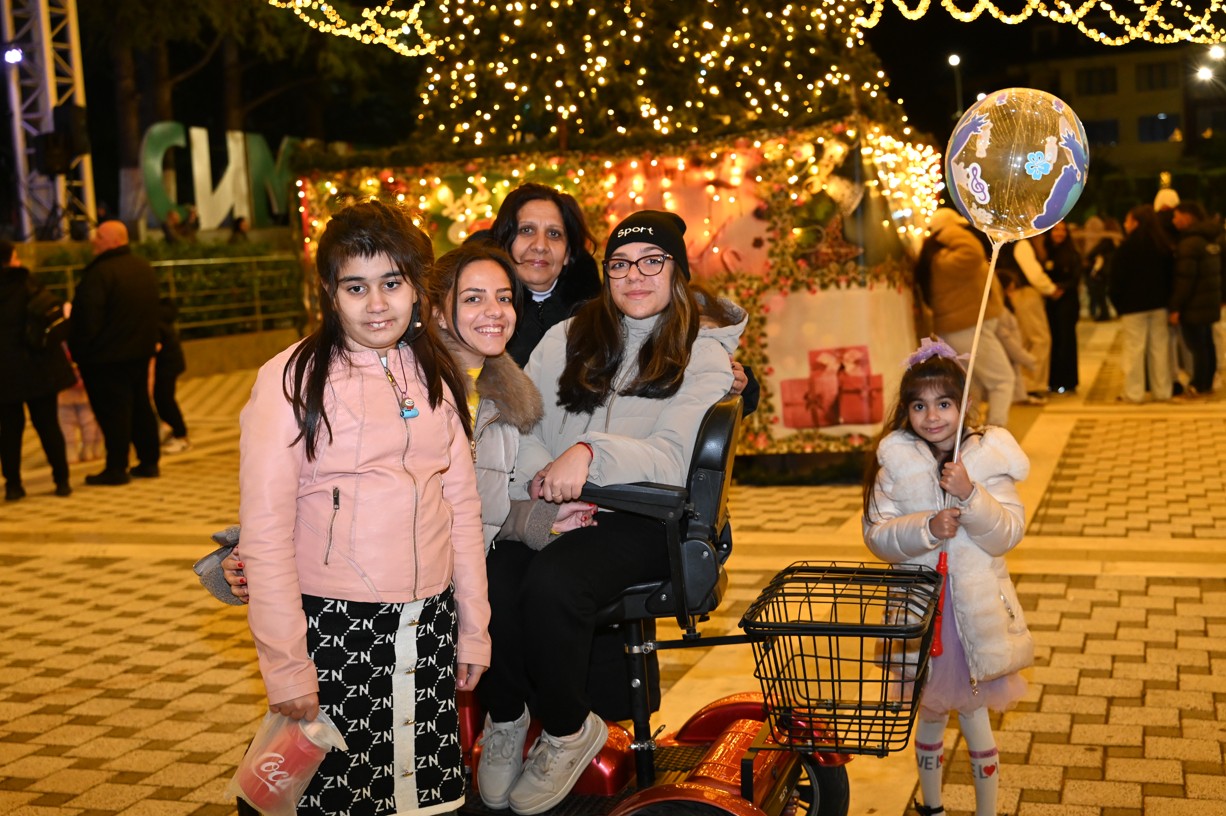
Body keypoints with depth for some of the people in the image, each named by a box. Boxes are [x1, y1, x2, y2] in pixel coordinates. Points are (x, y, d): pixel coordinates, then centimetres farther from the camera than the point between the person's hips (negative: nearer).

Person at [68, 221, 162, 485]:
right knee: (141, 405, 15)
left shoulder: (100, 273, -19)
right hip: (141, 351, 8)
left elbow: (88, 319, -20)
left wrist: (77, 349, -9)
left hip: (107, 355, -8)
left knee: (112, 410, -2)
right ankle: (150, 462, 19)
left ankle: (116, 468, 1)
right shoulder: (145, 268, 10)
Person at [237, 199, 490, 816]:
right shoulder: (293, 379, -8)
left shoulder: (435, 375, 8)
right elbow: (265, 528, -10)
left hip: (428, 623, 5)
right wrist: (285, 663, -13)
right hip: (334, 626, -4)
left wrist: (473, 628, 11)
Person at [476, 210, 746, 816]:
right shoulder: (568, 338, 16)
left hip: (640, 517, -3)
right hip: (549, 512, 3)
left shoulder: (703, 353, 5)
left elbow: (671, 459, -10)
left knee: (553, 581, -32)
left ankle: (567, 729, -7)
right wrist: (544, 483, -16)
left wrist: (591, 453, -27)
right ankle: (505, 717, -3)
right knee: (495, 574, -28)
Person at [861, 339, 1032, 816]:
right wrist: (926, 528, -24)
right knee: (930, 716, 17)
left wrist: (970, 496, -26)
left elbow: (1007, 536, -11)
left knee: (974, 718, 10)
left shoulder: (989, 458, -6)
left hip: (975, 610, -1)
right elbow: (876, 534, -8)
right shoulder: (895, 463, -5)